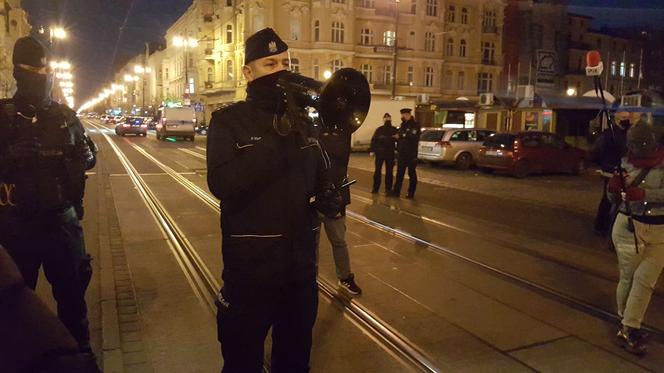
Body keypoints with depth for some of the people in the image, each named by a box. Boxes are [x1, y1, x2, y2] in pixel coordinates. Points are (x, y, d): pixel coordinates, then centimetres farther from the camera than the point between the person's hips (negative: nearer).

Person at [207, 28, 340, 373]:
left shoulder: (302, 118, 7)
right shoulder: (228, 121, -8)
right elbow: (222, 185, -23)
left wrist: (328, 195, -5)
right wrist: (274, 140, -28)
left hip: (301, 262, 5)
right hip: (250, 265, -4)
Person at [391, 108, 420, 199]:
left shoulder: (415, 125, -7)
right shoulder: (402, 125, 16)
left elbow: (413, 136, -25)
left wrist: (402, 135, -18)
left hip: (411, 155, -7)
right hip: (401, 154, 7)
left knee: (411, 174, 4)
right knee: (399, 173, 7)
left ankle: (411, 193, 11)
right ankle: (396, 191, 11)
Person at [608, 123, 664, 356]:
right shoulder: (626, 164, 2)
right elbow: (615, 199, 8)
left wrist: (644, 194, -33)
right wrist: (614, 188, -13)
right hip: (629, 227, 1)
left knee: (645, 281, -1)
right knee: (628, 278, 6)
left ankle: (628, 329, 9)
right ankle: (627, 326, 22)